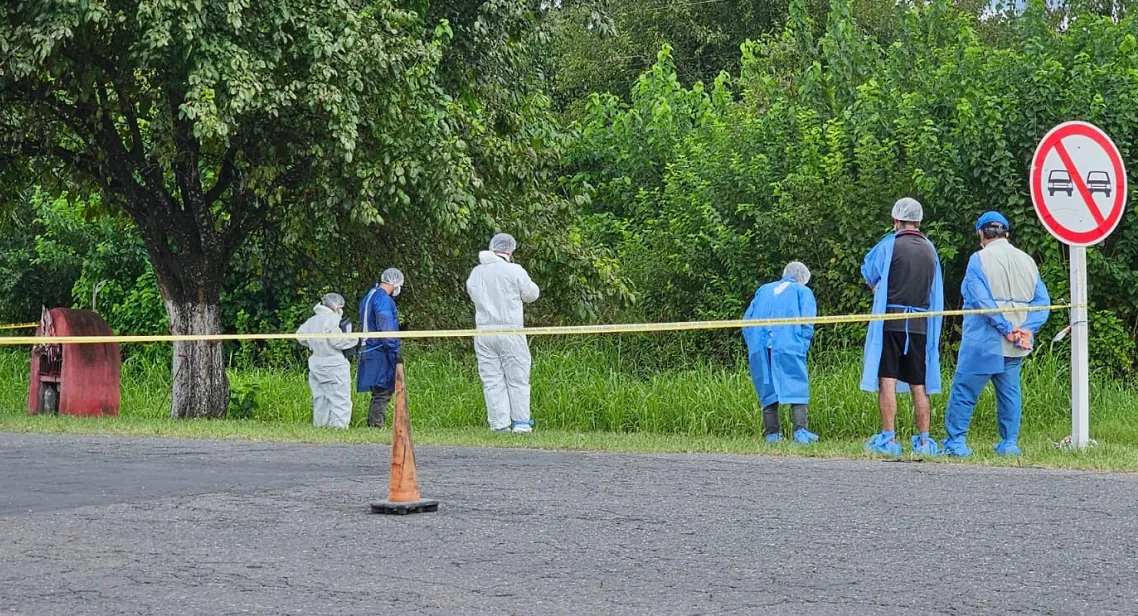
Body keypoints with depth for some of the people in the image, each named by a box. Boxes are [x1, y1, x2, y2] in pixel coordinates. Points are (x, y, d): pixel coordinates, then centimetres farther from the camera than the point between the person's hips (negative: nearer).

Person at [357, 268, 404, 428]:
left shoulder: (369, 297, 18)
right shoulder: (384, 300, -13)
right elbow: (386, 329, -20)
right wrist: (396, 350, -18)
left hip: (369, 352, 10)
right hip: (381, 353, -10)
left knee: (379, 393, 13)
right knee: (383, 393, -9)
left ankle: (373, 425, 14)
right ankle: (376, 426, -11)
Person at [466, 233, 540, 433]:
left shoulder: (476, 272, 6)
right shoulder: (515, 271, -6)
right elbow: (531, 294, 3)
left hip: (483, 332, 4)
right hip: (510, 331, -3)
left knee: (492, 379, 6)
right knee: (517, 379, 5)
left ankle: (499, 424, 4)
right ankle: (521, 422, 5)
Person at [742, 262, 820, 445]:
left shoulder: (763, 290, 24)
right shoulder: (803, 292, 12)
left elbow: (747, 320, 17)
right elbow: (806, 323, -2)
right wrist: (803, 347, 3)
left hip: (760, 349, 4)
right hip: (788, 347, -4)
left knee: (768, 389, 9)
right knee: (797, 389, -4)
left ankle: (772, 433, 6)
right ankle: (800, 430, -17)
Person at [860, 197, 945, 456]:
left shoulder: (889, 245, -5)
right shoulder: (930, 250, 11)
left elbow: (868, 272, 11)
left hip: (891, 321, -5)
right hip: (920, 325, 5)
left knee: (887, 380, -5)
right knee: (919, 385, 8)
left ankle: (889, 439, -10)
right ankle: (924, 441, 8)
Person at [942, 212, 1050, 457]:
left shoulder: (979, 259, -7)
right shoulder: (1027, 261, 10)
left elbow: (982, 301, -16)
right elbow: (1042, 300, 5)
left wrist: (1006, 329, -14)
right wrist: (1027, 329, -4)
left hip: (984, 342, -5)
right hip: (1016, 346, 5)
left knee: (964, 391, 1)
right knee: (1010, 393, 13)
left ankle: (956, 441, 0)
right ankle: (1009, 443, 13)